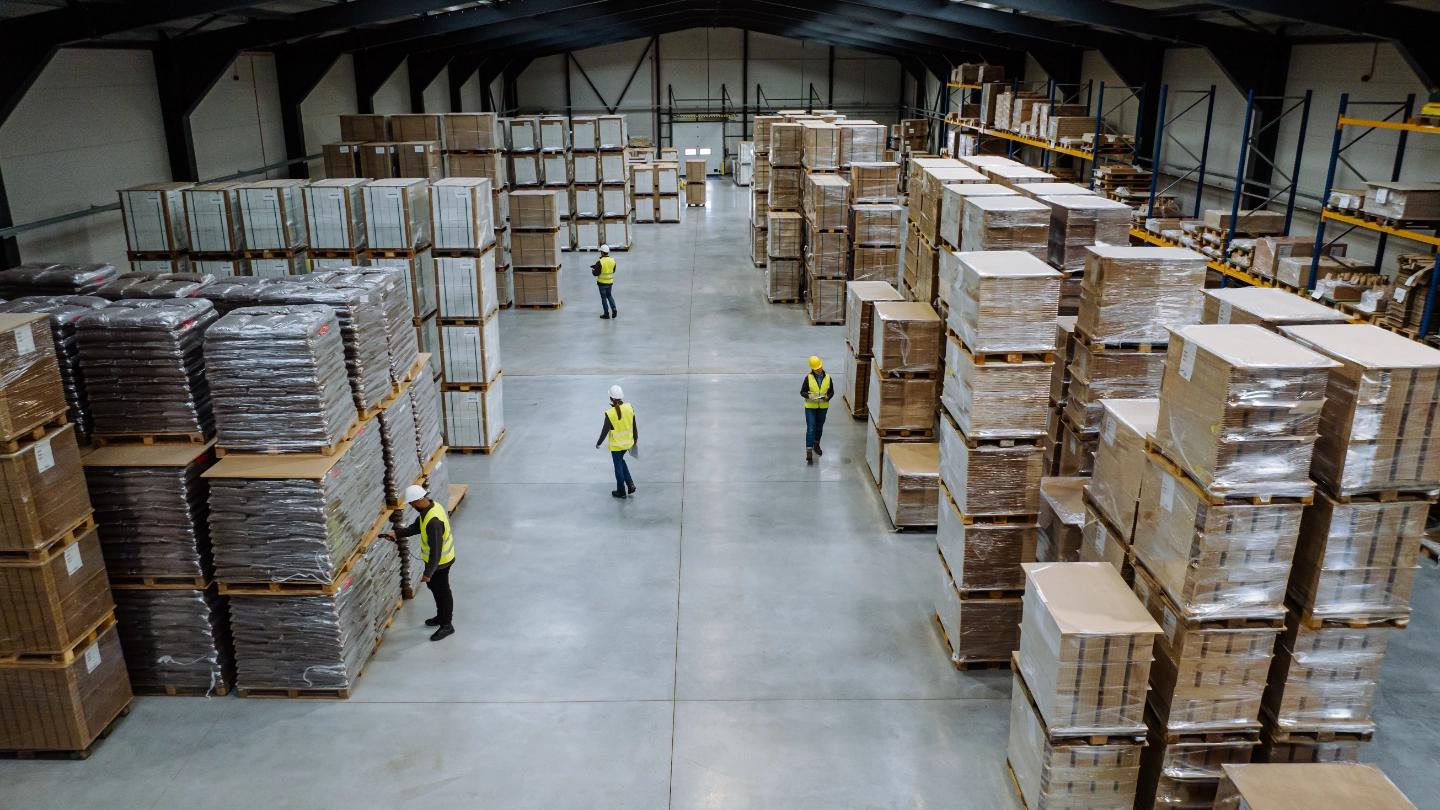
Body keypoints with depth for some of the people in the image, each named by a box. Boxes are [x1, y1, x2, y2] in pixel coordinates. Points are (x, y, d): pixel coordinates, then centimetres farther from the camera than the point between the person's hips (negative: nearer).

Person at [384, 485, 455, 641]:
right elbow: (417, 527, 12)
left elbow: (435, 551, -31)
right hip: (437, 559, 10)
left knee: (442, 591, 9)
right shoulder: (432, 506, -6)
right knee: (435, 588, 26)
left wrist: (427, 573, -23)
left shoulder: (433, 521, -37)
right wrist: (397, 534, 4)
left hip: (439, 562, -9)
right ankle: (441, 616, 45)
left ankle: (447, 625, 27)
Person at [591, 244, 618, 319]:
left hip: (602, 283, -5)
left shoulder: (600, 262, -21)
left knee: (604, 298, 7)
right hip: (610, 282, 5)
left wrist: (592, 270, 2)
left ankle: (606, 314, 12)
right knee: (609, 295, 23)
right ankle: (613, 309, 5)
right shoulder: (612, 261, -3)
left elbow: (596, 273, -18)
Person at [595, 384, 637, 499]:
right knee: (621, 461, 29)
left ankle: (621, 491, 28)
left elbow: (605, 430, -17)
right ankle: (630, 484, 22)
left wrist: (598, 443, 0)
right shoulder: (630, 407, -13)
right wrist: (635, 437, 15)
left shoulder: (610, 413, -26)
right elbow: (634, 425, -1)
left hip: (616, 445, -5)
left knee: (618, 467, 13)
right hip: (628, 442, 5)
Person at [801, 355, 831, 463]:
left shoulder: (828, 378, -5)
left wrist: (828, 397, -18)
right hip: (810, 407, -3)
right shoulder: (808, 378, -11)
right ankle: (809, 451, -8)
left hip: (823, 407, 3)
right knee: (811, 428, -8)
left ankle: (816, 445, 39)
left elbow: (831, 392, 3)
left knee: (819, 427, 18)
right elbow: (802, 392, -7)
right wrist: (808, 395, -27)